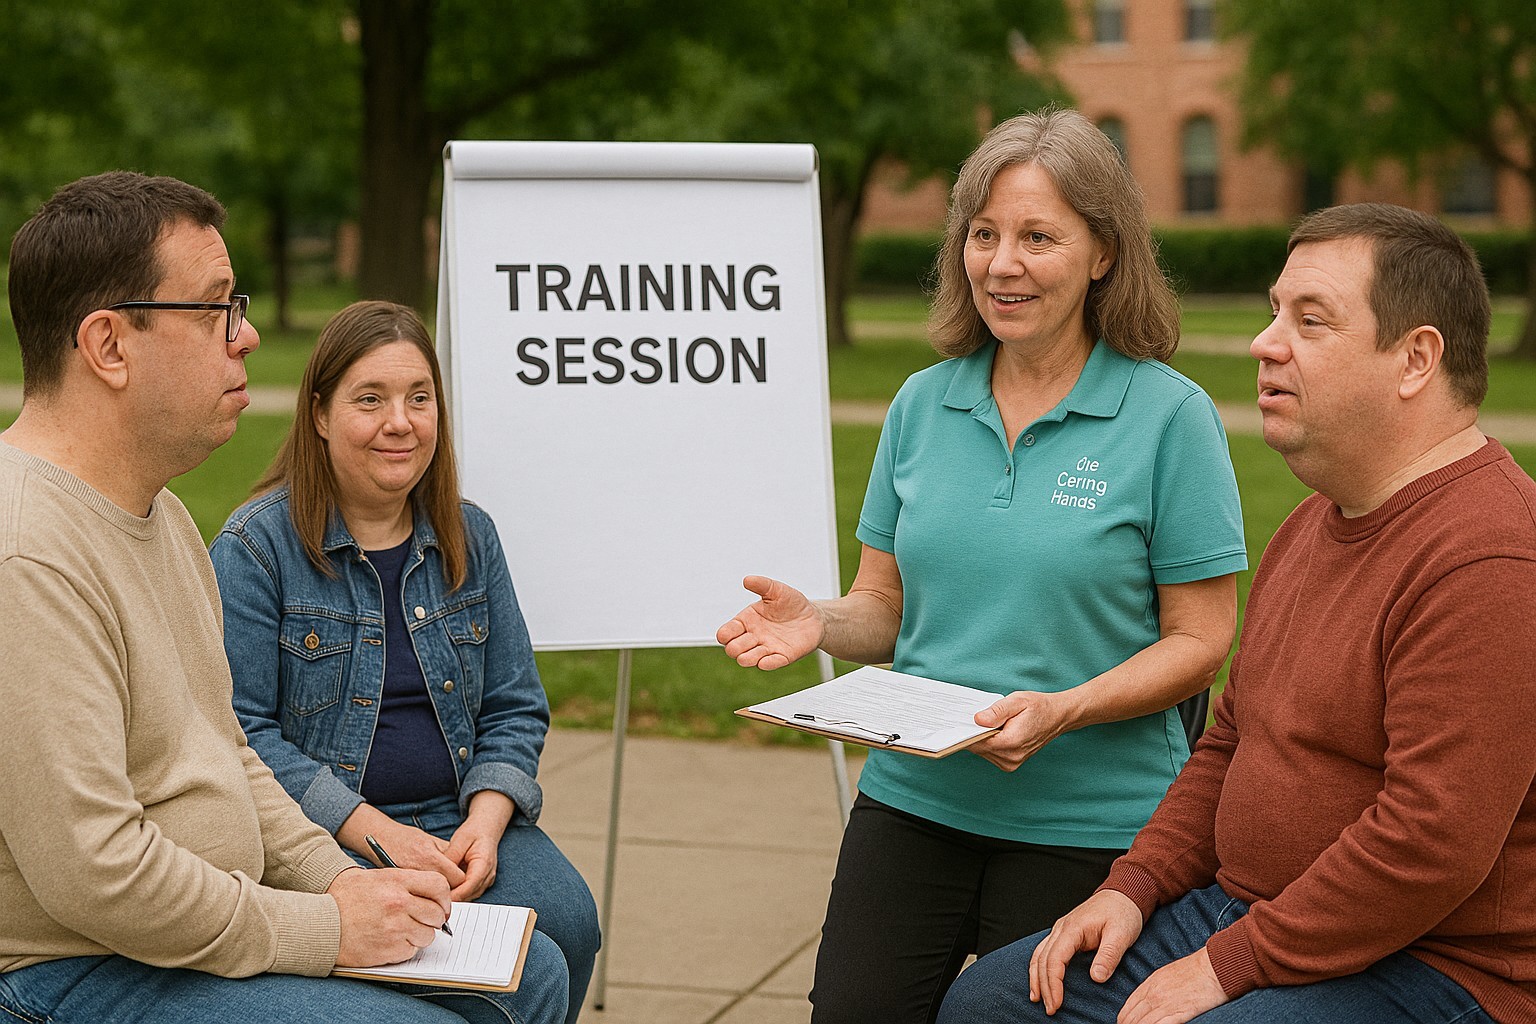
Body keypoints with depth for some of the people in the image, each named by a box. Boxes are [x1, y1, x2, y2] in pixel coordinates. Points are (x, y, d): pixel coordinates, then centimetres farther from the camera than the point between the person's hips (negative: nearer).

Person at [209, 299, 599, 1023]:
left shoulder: (468, 536, 10)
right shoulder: (255, 546, -6)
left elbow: (515, 710, 12)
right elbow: (241, 733, -11)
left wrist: (484, 824, -8)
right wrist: (376, 833, -19)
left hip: (462, 815, 4)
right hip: (316, 831, -4)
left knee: (564, 922, -23)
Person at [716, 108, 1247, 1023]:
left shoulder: (1171, 416, -7)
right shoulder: (922, 406, 8)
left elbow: (1200, 641, -7)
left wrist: (1063, 711, -23)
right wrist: (818, 621, -10)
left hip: (1087, 820, -4)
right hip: (914, 799, 4)